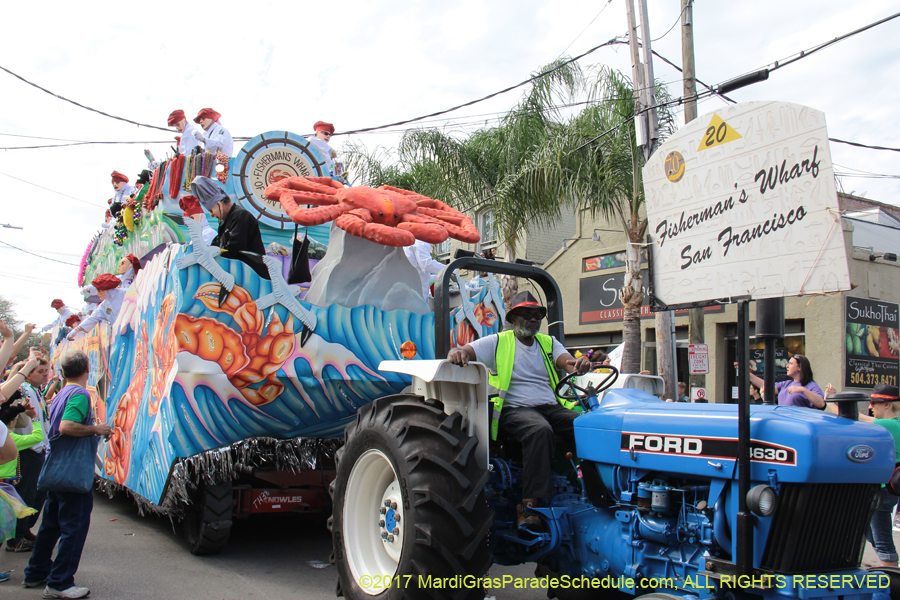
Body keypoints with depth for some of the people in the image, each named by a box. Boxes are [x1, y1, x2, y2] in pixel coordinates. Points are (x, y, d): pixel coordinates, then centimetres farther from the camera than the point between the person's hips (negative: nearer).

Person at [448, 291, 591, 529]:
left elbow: (567, 362, 3)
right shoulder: (498, 342, 10)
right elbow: (459, 352, -1)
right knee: (540, 430, -38)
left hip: (552, 406, 4)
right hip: (515, 408, -4)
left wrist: (580, 364, -23)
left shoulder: (548, 343, 22)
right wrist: (458, 354, -28)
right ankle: (529, 504, -36)